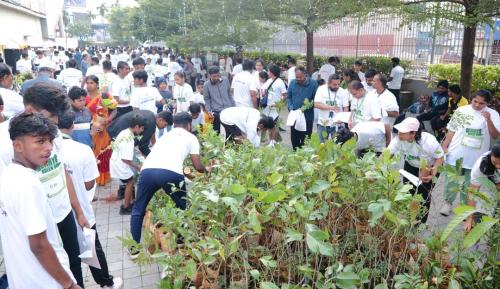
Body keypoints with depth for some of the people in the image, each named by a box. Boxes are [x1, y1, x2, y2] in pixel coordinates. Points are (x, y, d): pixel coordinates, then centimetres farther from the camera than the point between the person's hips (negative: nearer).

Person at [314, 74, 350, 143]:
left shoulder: (343, 92, -2)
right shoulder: (321, 89, -3)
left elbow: (346, 108, -3)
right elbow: (316, 104, -13)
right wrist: (331, 107, -24)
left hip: (337, 124, 0)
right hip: (323, 124, 0)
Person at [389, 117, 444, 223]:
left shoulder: (429, 142, -37)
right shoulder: (398, 139, -29)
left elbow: (440, 158, -22)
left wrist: (433, 172, -38)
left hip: (429, 168, -4)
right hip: (411, 165, 4)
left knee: (423, 194, -7)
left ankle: (421, 223, 14)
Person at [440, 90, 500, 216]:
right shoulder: (461, 110, -2)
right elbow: (451, 130, 5)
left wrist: (489, 120, -25)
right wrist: (444, 146, 2)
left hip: (476, 158, -1)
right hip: (456, 154, 1)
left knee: (469, 185, 12)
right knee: (452, 181, 12)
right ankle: (448, 202, 30)